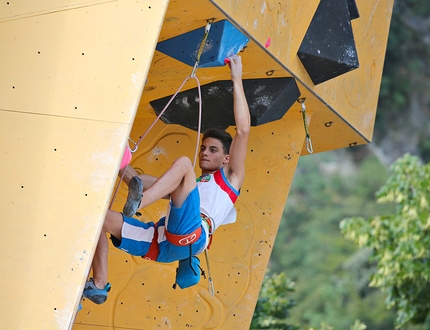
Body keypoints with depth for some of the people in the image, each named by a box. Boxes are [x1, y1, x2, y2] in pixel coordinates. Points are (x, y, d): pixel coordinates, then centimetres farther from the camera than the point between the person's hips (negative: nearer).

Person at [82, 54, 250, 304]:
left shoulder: (230, 179, 22)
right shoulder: (189, 184, 40)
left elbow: (243, 129, 11)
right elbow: (141, 185, 33)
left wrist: (237, 79, 11)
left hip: (189, 237, -7)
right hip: (159, 242, 7)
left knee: (183, 162, -18)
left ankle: (135, 205, -36)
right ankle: (99, 286, -9)